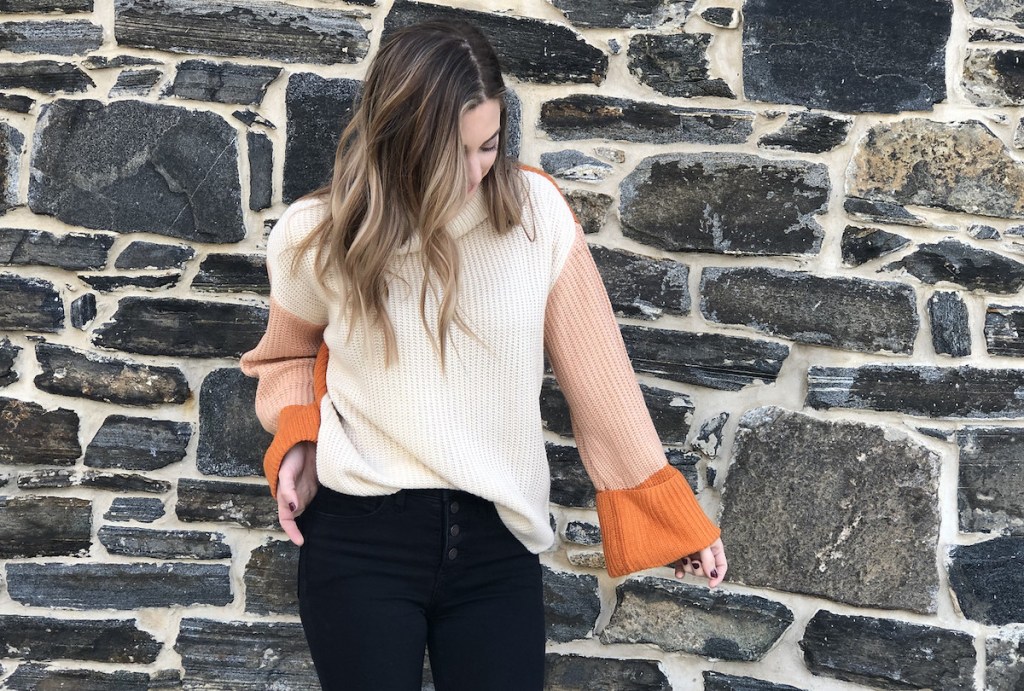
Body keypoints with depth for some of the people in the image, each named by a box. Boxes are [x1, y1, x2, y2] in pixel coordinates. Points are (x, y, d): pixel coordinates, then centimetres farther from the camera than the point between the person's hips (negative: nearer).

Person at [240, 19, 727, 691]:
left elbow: (599, 375, 1)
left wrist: (672, 515, 3)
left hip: (499, 541, 1)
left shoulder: (536, 212, -5)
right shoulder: (318, 238, -3)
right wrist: (297, 439, -2)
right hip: (361, 539, 0)